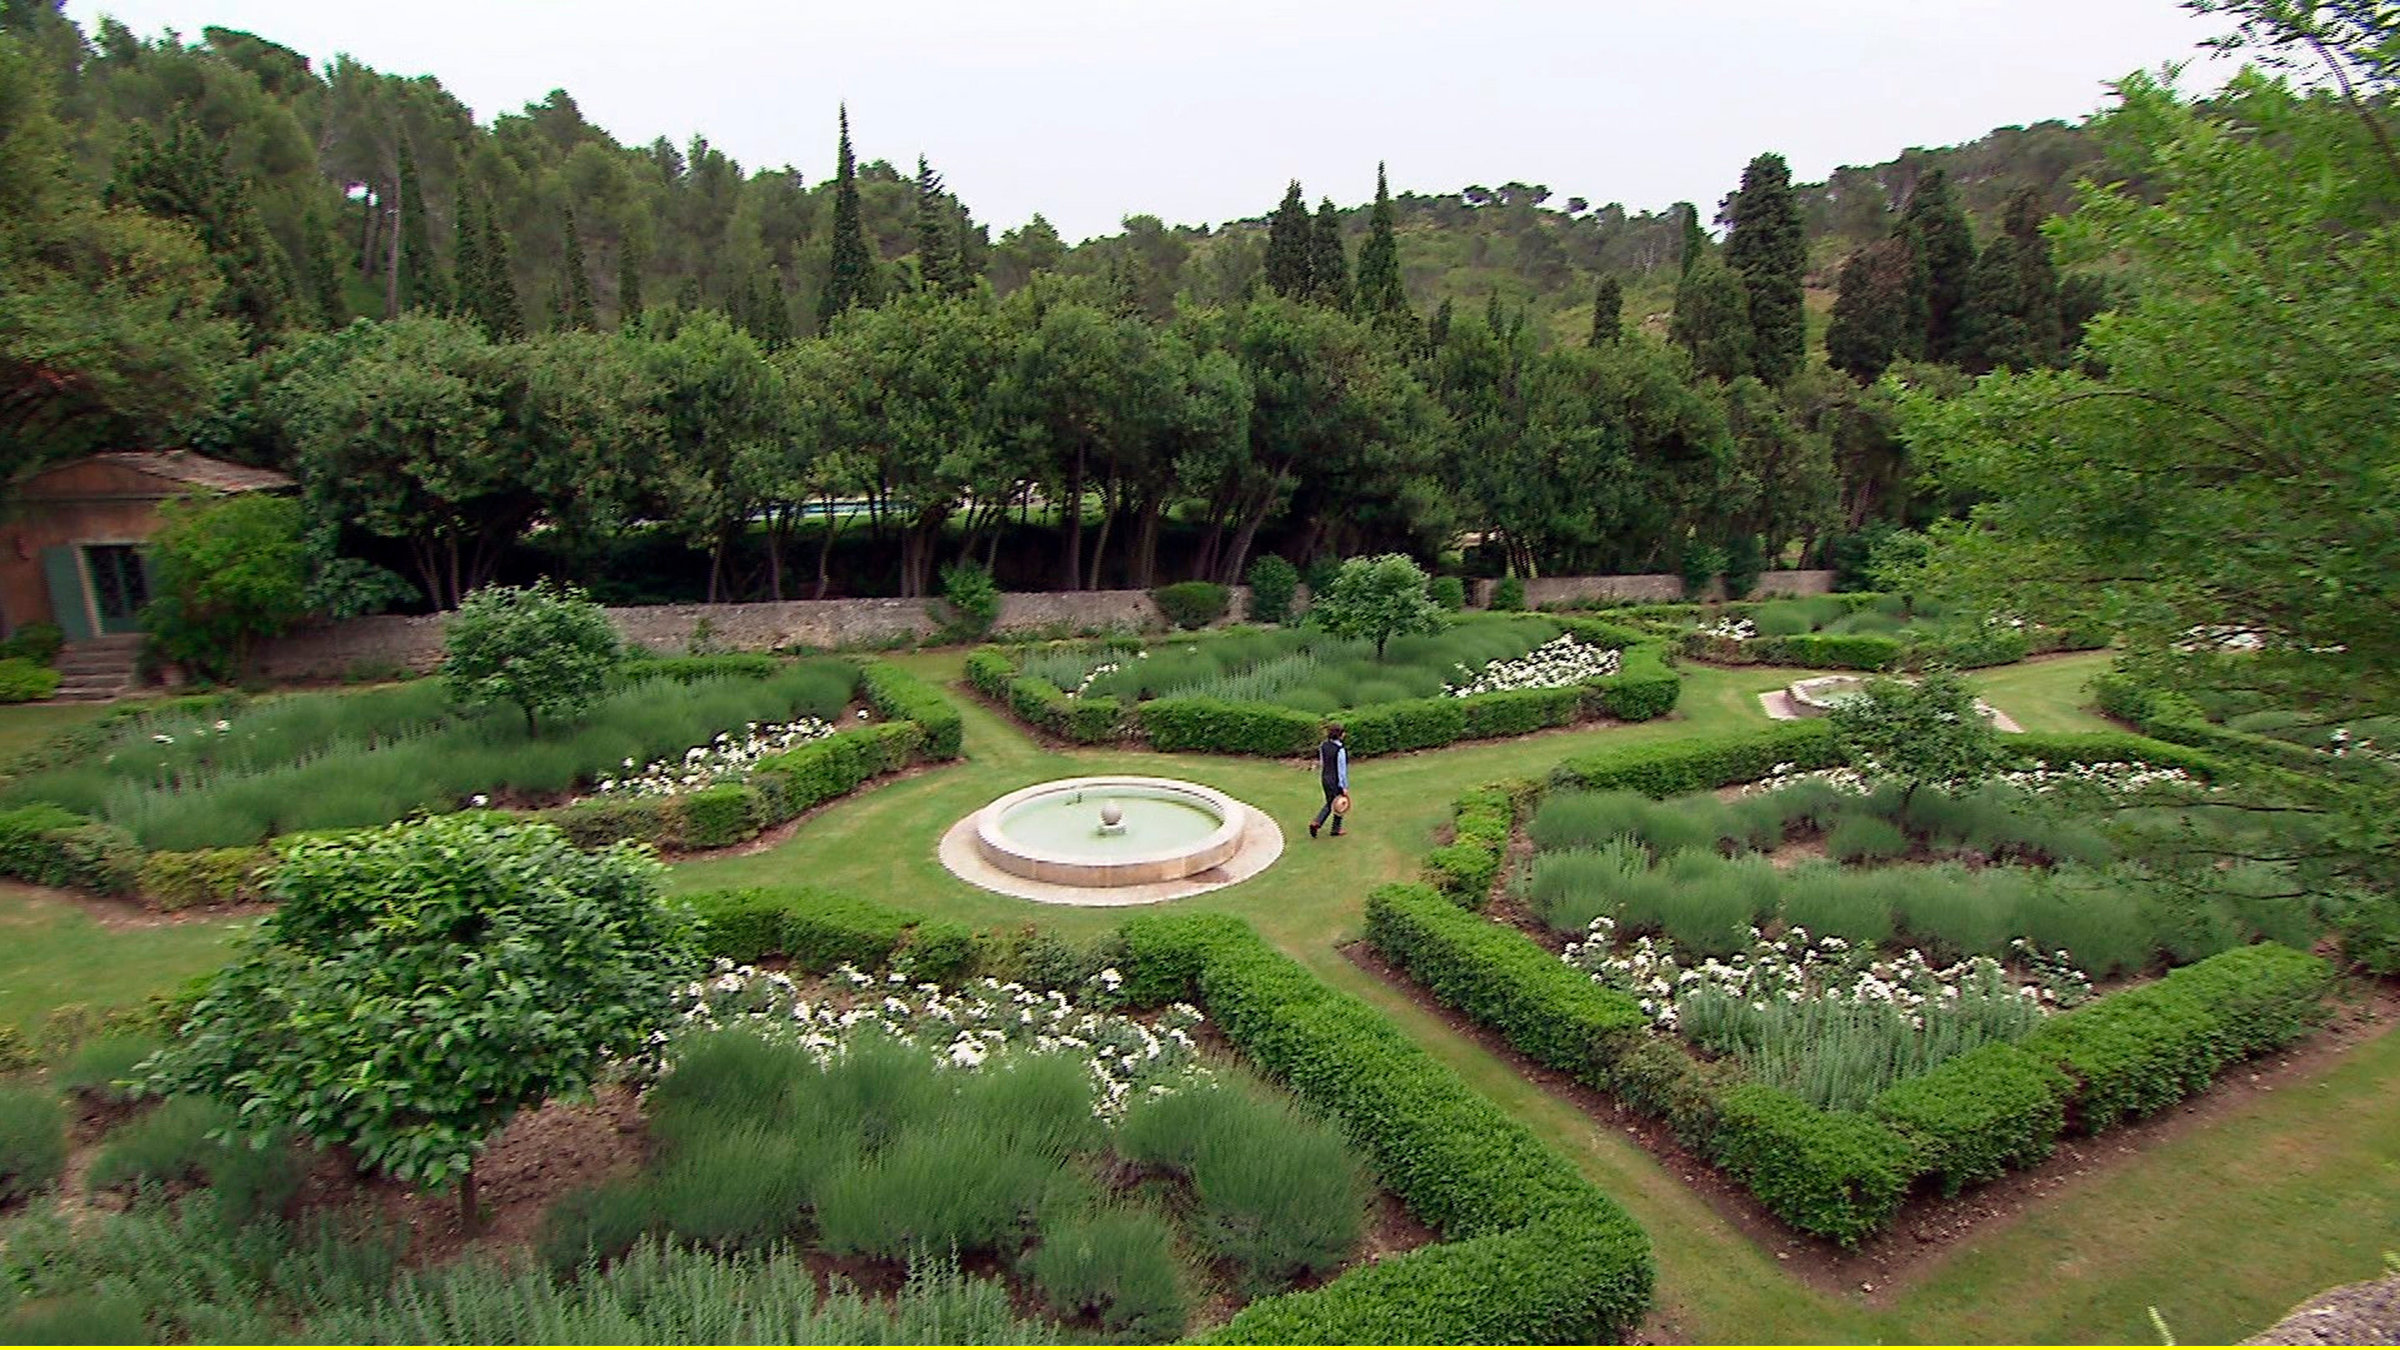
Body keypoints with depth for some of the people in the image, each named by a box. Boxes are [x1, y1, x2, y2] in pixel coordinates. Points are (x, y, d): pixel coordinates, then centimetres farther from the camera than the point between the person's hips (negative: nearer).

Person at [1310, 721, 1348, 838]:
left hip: (1325, 779, 7)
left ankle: (1316, 823, 7)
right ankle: (1336, 830, 26)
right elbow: (1342, 769, -19)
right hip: (1337, 781, -7)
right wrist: (1345, 787, -12)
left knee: (1329, 803, 22)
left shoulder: (1323, 745, -4)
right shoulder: (1340, 750, -24)